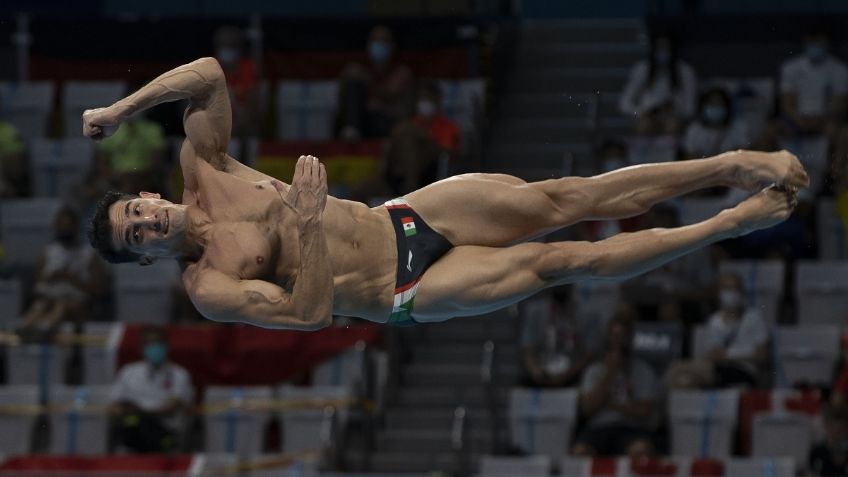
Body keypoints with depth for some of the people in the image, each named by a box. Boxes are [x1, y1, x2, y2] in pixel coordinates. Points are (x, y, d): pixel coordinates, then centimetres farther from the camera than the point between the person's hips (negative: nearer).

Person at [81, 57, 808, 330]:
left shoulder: (204, 175, -1)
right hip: (406, 294, -5)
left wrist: (121, 109, -12)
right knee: (560, 263, -12)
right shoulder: (210, 291, -17)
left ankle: (727, 165, -5)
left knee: (561, 198, -8)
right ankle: (734, 223, -8)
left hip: (408, 217, 5)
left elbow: (210, 74, -6)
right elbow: (311, 313, -26)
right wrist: (308, 226, -35)